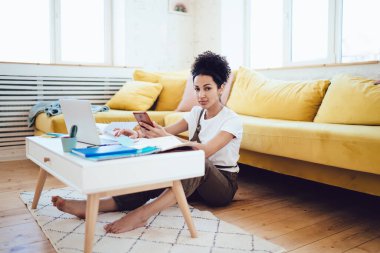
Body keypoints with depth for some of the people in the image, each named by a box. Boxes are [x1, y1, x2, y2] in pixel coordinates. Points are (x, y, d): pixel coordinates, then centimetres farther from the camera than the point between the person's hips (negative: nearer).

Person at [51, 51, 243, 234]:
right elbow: (165, 131, -4)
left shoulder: (232, 120, -12)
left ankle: (141, 213, -50)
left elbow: (205, 151, -30)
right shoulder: (196, 112, 8)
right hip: (194, 179, 5)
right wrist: (139, 134, -24)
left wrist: (165, 137, -42)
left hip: (223, 185, -5)